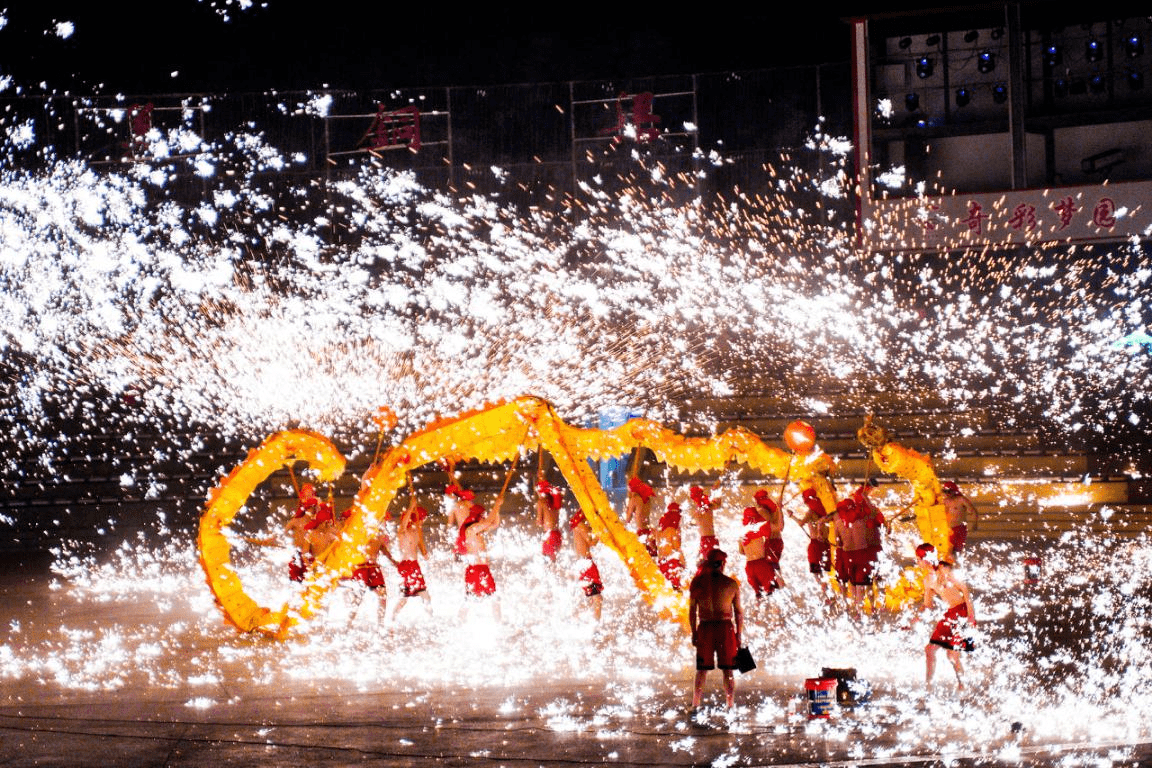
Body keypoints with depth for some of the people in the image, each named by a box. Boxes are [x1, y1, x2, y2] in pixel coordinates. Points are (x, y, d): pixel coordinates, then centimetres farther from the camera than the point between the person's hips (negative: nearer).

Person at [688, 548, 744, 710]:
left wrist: (694, 633, 7)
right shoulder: (732, 584, -1)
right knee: (727, 671, 6)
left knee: (701, 671, 8)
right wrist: (739, 635, 8)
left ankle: (695, 706, 8)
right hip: (726, 628, -1)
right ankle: (730, 707, 5)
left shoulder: (698, 583, -1)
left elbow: (692, 611, 1)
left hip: (705, 629, 1)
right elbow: (738, 612, 2)